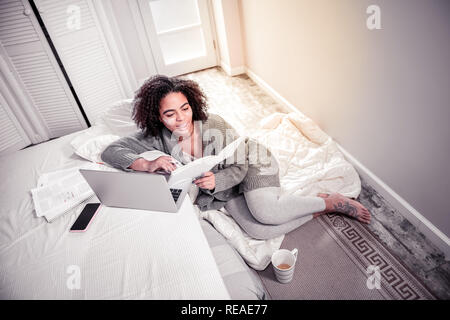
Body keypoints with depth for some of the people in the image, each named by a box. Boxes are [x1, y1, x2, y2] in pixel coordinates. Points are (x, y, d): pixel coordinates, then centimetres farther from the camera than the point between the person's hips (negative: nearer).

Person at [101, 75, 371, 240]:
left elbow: (239, 167, -16)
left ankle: (331, 201, -11)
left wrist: (215, 180, -37)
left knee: (264, 211, -34)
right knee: (258, 230, -23)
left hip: (251, 162, -3)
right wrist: (147, 165, -30)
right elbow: (111, 151, -12)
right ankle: (323, 208, -6)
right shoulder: (158, 137, -14)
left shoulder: (214, 125, -23)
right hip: (222, 188, 4)